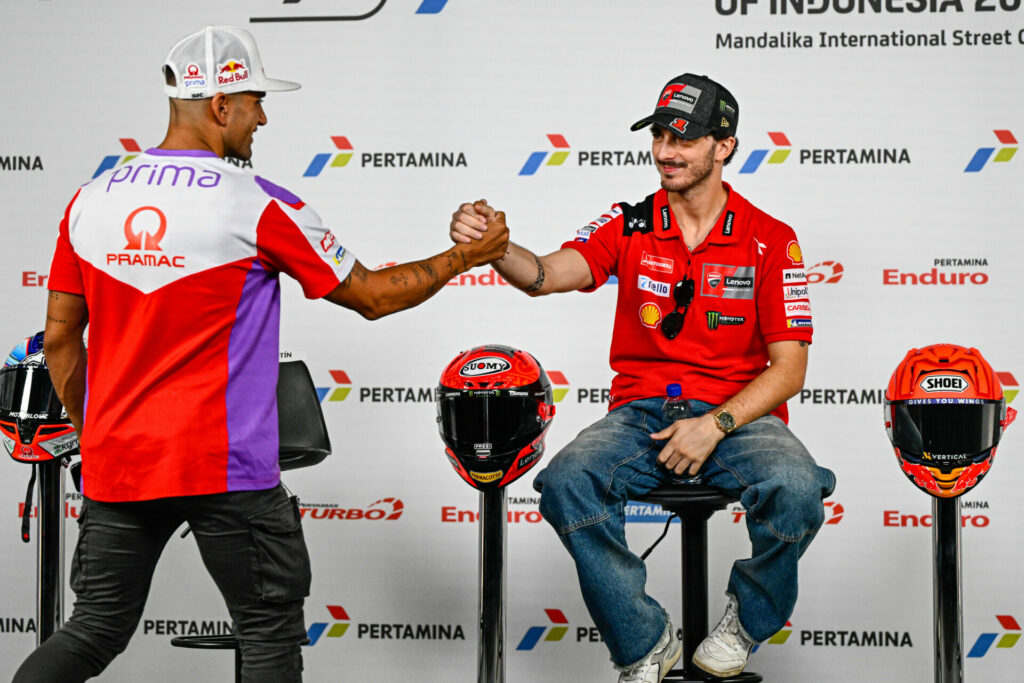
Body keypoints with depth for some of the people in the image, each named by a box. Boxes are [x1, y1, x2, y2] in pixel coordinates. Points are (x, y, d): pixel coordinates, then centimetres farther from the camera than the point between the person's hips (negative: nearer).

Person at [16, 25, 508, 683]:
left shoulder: (91, 202, 4)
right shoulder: (259, 208, -9)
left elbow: (60, 339, 11)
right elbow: (371, 296, 1)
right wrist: (465, 257, 15)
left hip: (116, 462, 5)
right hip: (223, 468, -5)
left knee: (96, 629, 13)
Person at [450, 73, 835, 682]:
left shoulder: (770, 240, 2)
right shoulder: (629, 227, 6)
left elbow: (789, 368, -1)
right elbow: (549, 275, -11)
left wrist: (715, 425, -15)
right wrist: (493, 245, -34)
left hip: (740, 414, -1)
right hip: (641, 415, 2)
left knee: (795, 490, -34)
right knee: (566, 483, -30)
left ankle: (747, 620, -1)